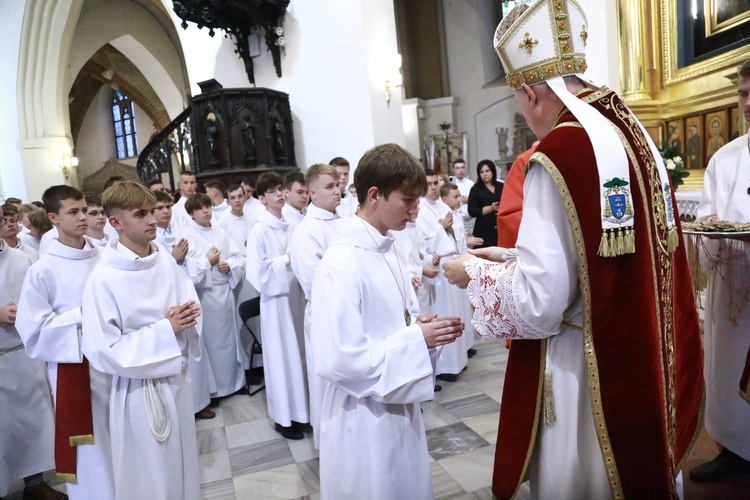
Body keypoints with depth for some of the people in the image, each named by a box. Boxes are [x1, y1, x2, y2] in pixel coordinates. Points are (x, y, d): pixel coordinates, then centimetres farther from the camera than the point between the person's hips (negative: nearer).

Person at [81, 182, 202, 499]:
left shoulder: (166, 262, -3)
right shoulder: (103, 279, -19)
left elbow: (191, 308, 6)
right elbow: (102, 351, -19)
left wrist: (184, 319, -17)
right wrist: (165, 330, -22)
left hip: (177, 378, 5)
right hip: (140, 391, -5)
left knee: (183, 466, 23)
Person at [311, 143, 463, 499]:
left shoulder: (389, 250, 3)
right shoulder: (342, 264, -25)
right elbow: (339, 360, -27)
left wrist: (425, 328, -6)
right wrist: (416, 340, -22)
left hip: (399, 407, 8)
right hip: (364, 418, -8)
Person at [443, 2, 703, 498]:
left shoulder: (559, 154, -22)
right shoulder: (633, 134, 4)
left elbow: (538, 302, -22)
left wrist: (476, 272, -5)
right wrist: (512, 256, 15)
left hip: (589, 374, -8)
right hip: (645, 357, 8)